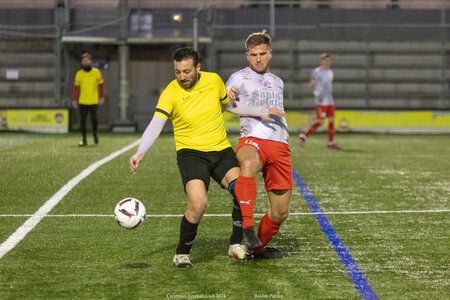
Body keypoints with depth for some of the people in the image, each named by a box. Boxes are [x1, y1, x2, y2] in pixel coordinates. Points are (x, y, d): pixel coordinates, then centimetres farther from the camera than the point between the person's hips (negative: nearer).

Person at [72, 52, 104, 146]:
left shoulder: (96, 72, 2)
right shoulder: (79, 73, 5)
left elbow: (101, 85, 5)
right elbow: (76, 87, 8)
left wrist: (101, 97, 0)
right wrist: (74, 100, 4)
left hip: (93, 101, -1)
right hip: (82, 102, 1)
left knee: (94, 119, -8)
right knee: (82, 121, -1)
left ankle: (95, 135, 18)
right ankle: (84, 140, 5)